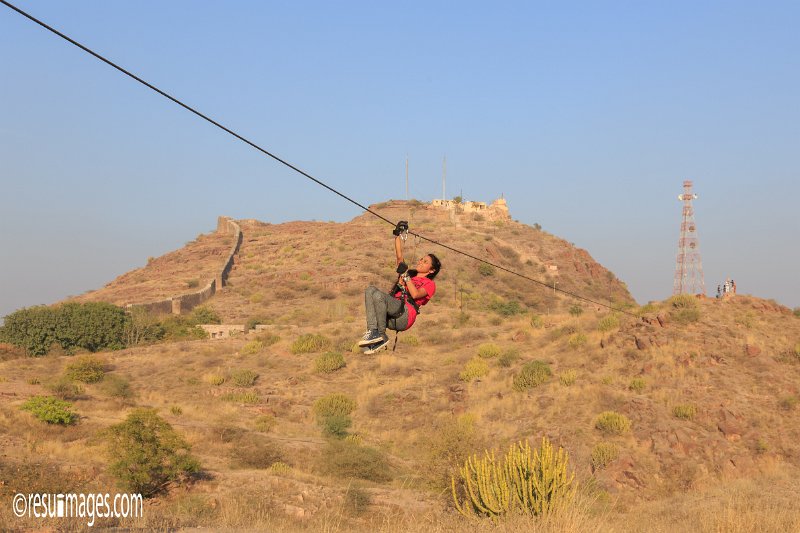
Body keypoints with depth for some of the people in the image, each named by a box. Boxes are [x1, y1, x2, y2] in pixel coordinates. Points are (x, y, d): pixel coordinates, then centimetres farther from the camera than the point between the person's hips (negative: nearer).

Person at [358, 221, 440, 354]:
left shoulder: (429, 284, 13)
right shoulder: (410, 273, 33)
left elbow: (415, 294, -6)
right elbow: (399, 256, 24)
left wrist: (405, 276, -5)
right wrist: (398, 234, 20)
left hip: (405, 315, -6)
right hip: (390, 316, 6)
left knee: (378, 295, -31)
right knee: (371, 289, -21)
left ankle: (381, 335, -22)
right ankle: (372, 331, -34)